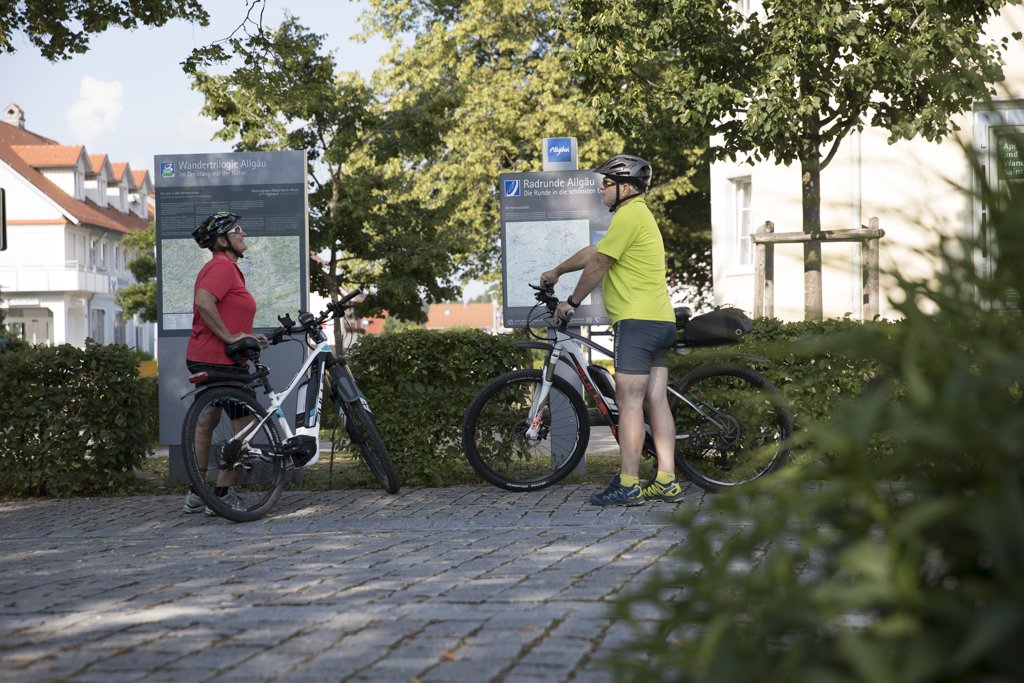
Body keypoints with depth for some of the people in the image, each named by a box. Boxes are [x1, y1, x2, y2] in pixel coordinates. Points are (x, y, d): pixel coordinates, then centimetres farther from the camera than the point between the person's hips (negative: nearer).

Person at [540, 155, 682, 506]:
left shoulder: (629, 215, -10)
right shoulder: (640, 215, 23)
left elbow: (598, 264, -9)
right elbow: (593, 252, 33)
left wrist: (571, 302, 3)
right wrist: (557, 271, 42)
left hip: (636, 320, -10)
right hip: (661, 320, 10)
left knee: (629, 401, -9)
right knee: (656, 400, 6)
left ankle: (627, 486, -10)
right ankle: (666, 482, 5)